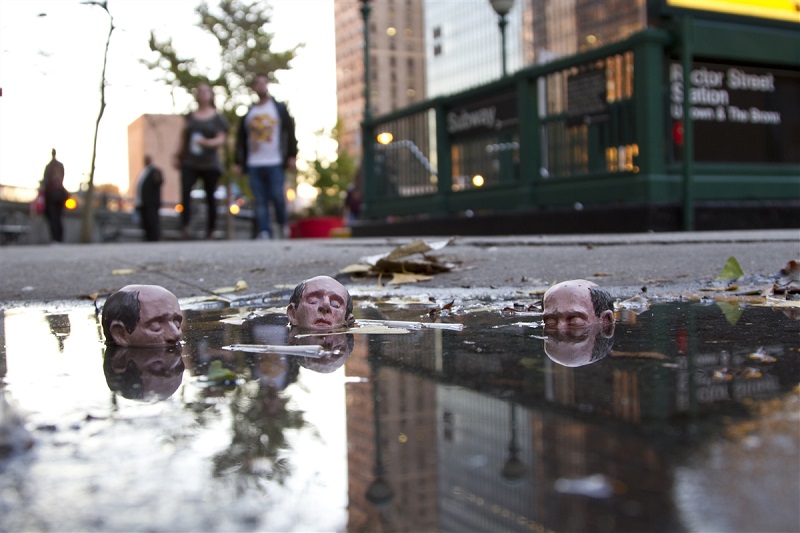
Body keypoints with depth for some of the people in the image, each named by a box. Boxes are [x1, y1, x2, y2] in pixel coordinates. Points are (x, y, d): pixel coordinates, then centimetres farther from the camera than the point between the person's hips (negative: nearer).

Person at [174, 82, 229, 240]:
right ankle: (185, 226, -29)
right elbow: (184, 137, 18)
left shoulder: (218, 118, 6)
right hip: (190, 163, 1)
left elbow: (221, 139, -3)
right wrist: (179, 155, 14)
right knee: (185, 191, -20)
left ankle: (210, 231, 13)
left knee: (210, 196, 3)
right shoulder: (190, 116, 14)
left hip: (210, 163, -1)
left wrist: (209, 142, -22)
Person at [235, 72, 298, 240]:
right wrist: (239, 162, 9)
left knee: (277, 196, -8)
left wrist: (292, 156, -5)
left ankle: (282, 224, 16)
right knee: (260, 201, -2)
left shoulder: (279, 108, 10)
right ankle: (264, 231, -3)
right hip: (254, 165, 3)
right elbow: (241, 139, 17)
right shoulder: (248, 113, 18)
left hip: (275, 163, -3)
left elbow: (290, 132, 4)